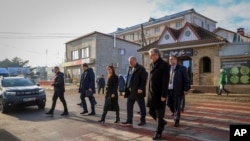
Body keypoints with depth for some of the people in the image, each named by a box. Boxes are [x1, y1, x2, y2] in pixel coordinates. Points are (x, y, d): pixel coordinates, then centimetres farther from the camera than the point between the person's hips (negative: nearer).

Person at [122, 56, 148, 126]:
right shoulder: (130, 68, 13)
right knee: (129, 105, 6)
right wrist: (127, 87, 8)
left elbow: (144, 79, -16)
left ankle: (142, 120, 19)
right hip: (131, 91, 7)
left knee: (142, 106, 6)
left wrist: (141, 88, -21)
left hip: (138, 91, -7)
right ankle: (129, 120, 15)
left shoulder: (141, 68, -10)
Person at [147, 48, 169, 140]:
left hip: (159, 94, -7)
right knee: (151, 112, 14)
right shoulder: (152, 65, 12)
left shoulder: (164, 65, -10)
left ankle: (158, 133, 19)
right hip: (151, 93, 7)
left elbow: (165, 81, -15)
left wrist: (163, 95, -18)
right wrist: (149, 92, 12)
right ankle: (162, 122, 39)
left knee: (159, 113, 4)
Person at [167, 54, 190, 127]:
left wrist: (186, 89, -10)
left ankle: (176, 121, 17)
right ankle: (175, 114, 38)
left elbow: (186, 79, -3)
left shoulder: (182, 68, -1)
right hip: (169, 90, 4)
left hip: (177, 91, -4)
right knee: (170, 104, 10)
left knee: (177, 106, 1)